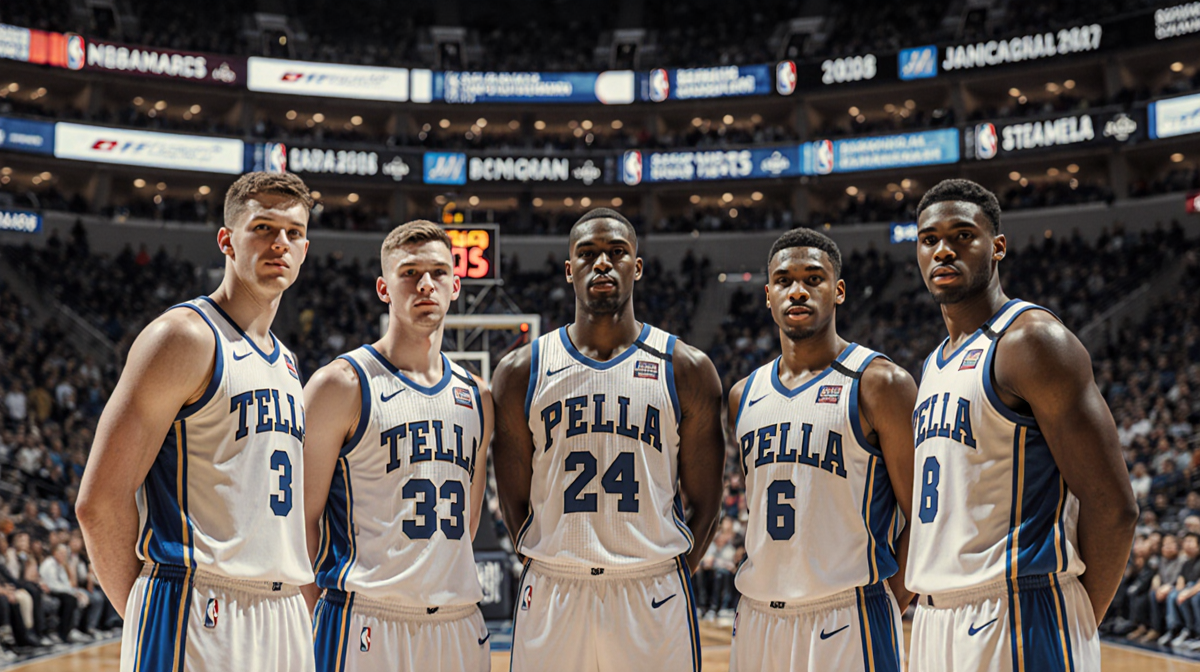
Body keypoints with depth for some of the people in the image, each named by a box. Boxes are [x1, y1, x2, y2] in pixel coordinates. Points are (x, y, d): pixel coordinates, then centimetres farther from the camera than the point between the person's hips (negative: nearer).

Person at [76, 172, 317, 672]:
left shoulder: (286, 363, 17)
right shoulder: (185, 335, -8)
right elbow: (100, 501, -12)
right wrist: (148, 619, -5)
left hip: (285, 614, 8)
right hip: (198, 618, -7)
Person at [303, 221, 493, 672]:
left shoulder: (477, 397, 13)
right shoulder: (341, 385, -3)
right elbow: (304, 515, -5)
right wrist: (312, 623, -9)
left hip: (459, 625, 5)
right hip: (366, 625, -5)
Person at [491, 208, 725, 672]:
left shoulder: (687, 370, 2)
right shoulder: (521, 372, 4)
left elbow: (705, 503, 5)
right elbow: (514, 502, 7)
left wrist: (664, 577, 1)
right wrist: (557, 570, 3)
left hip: (654, 598, 0)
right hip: (552, 597, 1)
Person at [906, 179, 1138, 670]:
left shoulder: (1031, 340, -11)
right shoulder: (936, 365, 16)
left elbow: (1112, 506, -14)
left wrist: (1077, 624, -8)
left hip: (1016, 620, -8)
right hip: (934, 621, 8)